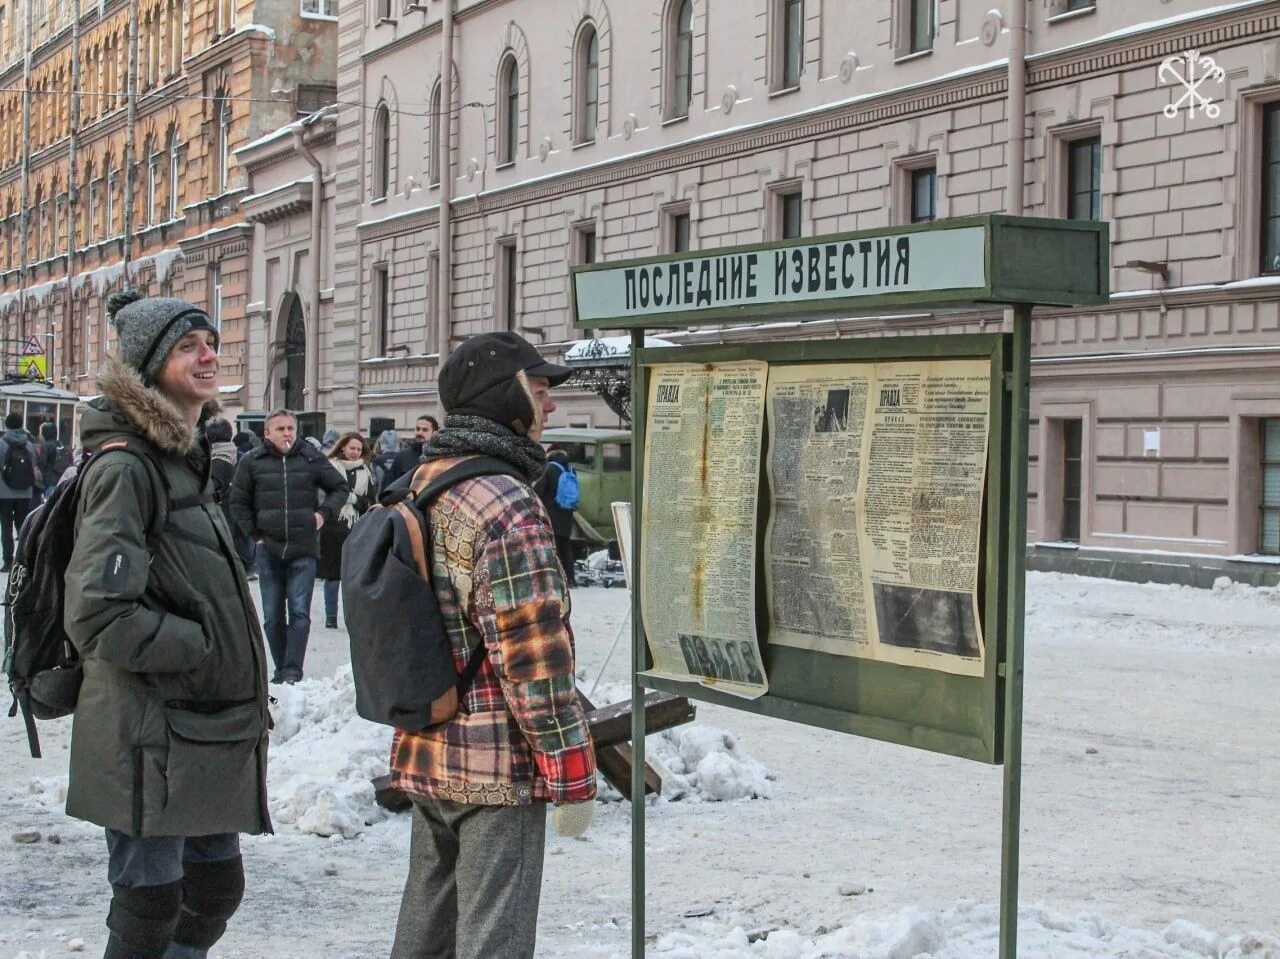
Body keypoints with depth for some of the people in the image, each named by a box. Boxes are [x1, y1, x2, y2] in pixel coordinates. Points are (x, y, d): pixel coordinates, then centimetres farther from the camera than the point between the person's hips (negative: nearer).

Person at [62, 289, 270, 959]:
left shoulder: (190, 462, 14)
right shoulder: (125, 470, -16)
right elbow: (96, 615, -23)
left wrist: (241, 685, 17)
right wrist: (202, 647, -17)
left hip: (209, 733, 9)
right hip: (150, 739, -9)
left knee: (216, 890, 16)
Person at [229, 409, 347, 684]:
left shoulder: (312, 458, 2)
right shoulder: (252, 462, 2)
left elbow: (340, 488, 13)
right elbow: (239, 503, 9)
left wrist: (324, 513, -2)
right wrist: (255, 534, 2)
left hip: (304, 550, -1)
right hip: (269, 550, 1)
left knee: (299, 612, -8)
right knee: (273, 616, 6)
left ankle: (293, 669, -8)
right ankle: (280, 669, 16)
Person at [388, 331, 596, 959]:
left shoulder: (422, 485, 10)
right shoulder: (509, 507, -19)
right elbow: (535, 660, -21)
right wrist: (574, 776, -15)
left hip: (425, 756, 9)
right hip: (499, 767, -9)